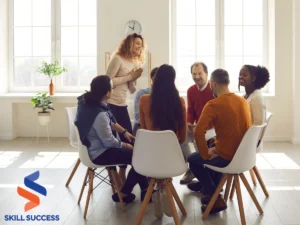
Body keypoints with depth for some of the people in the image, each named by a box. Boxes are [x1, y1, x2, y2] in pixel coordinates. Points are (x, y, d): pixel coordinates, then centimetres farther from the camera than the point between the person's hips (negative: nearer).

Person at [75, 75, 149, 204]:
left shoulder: (87, 100, -4)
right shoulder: (99, 114, -33)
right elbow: (109, 141, -23)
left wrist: (124, 132, 11)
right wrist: (125, 145, -5)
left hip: (93, 146, 10)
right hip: (99, 153, -10)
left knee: (133, 145, 14)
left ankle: (145, 188, 20)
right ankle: (123, 194, 13)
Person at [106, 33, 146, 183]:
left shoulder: (135, 63, 15)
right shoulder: (118, 59, -9)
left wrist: (134, 78, -5)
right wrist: (129, 76, -13)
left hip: (122, 105, 8)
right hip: (110, 104, -8)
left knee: (128, 139, 6)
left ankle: (122, 174, 18)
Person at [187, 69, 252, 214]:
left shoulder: (213, 104, -18)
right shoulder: (243, 101, 5)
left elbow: (198, 133, -26)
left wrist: (206, 155, -10)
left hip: (227, 158, -7)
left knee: (193, 159, 19)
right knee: (214, 150, 34)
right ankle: (209, 186, 41)